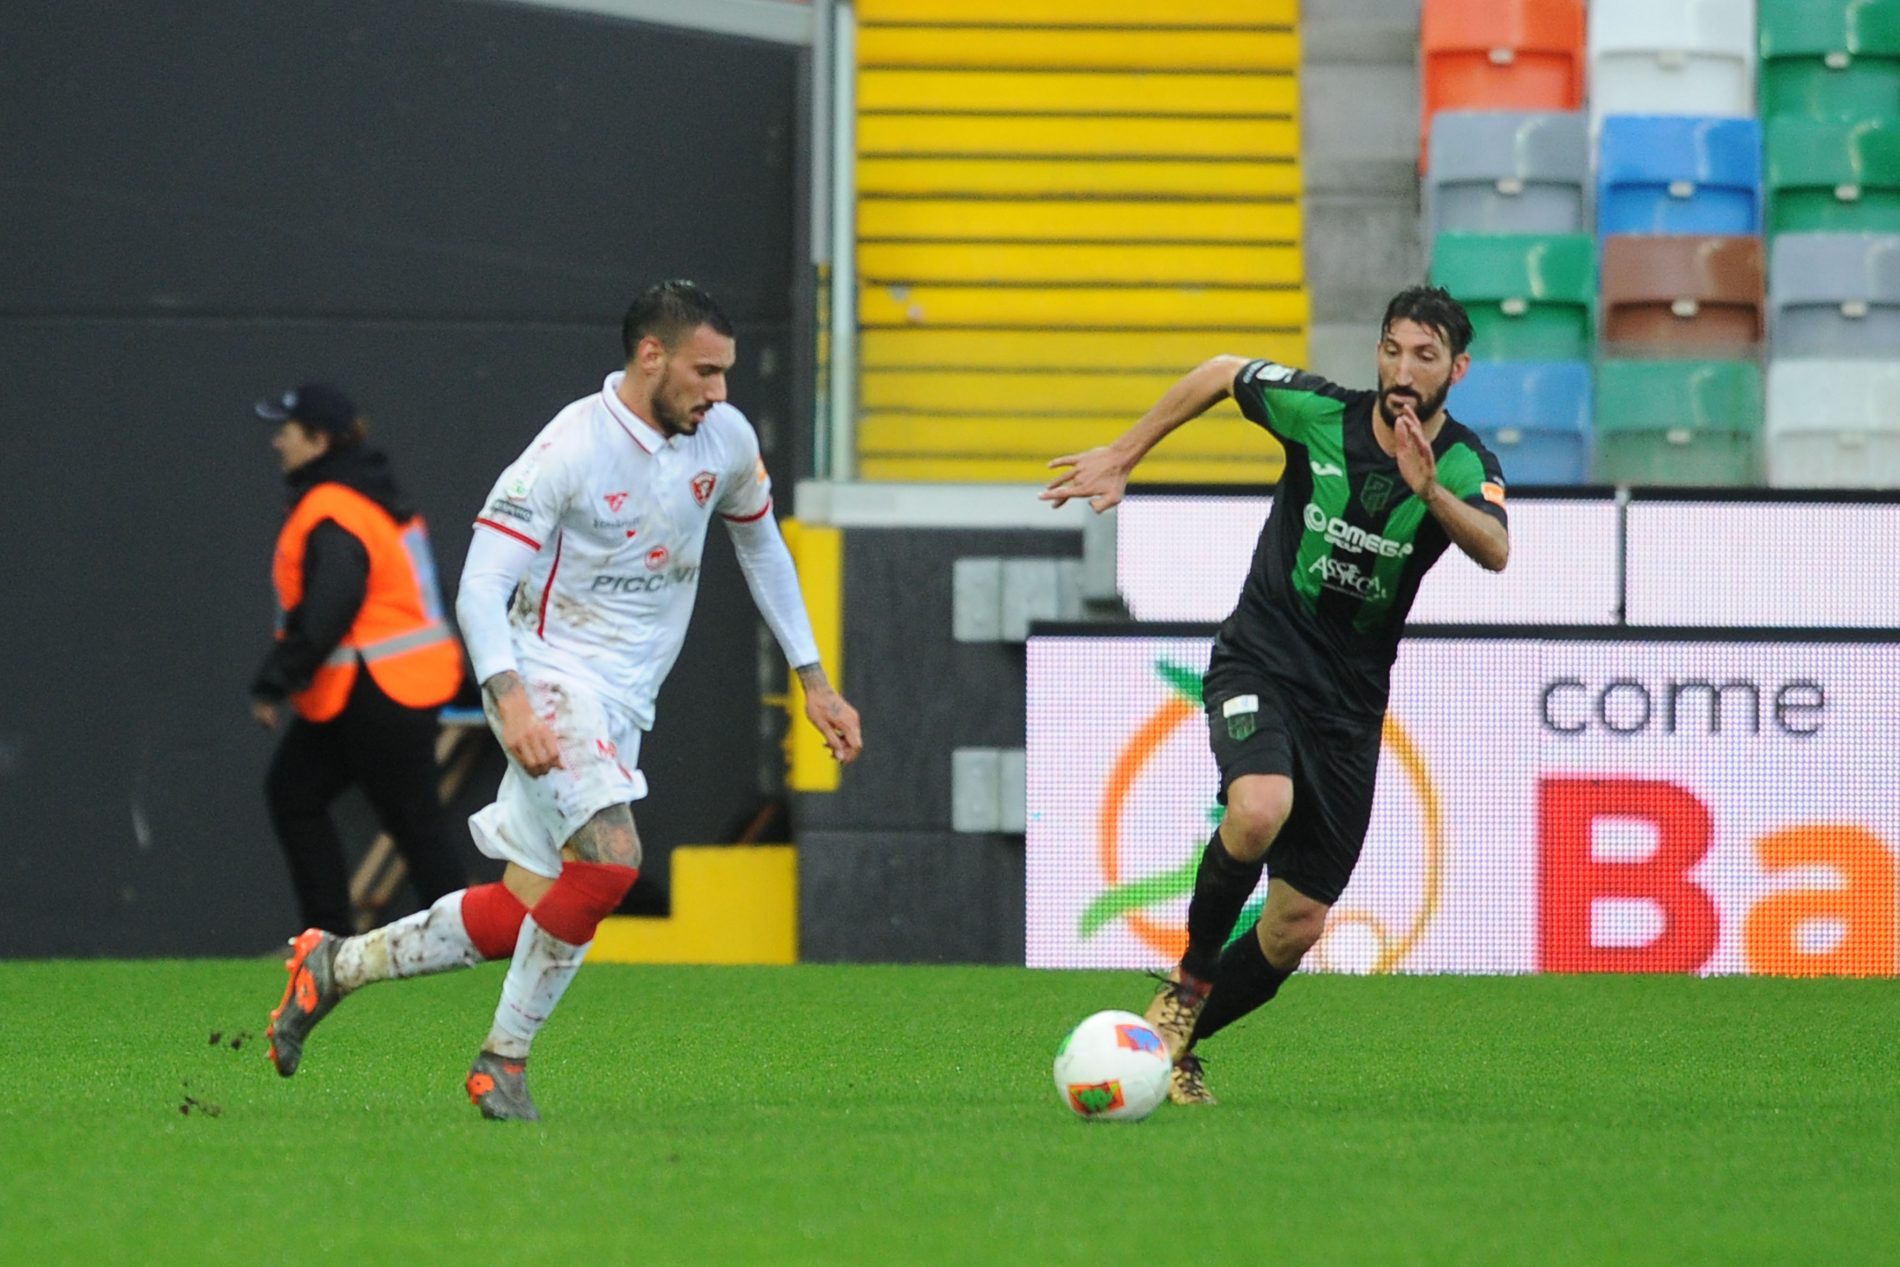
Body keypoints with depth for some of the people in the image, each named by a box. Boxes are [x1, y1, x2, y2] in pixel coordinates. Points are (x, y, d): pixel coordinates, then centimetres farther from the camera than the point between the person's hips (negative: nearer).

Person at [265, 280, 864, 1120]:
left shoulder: (726, 439, 3)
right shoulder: (571, 448, -17)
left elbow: (760, 545, 23)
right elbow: (481, 586, -18)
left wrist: (813, 681, 20)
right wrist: (510, 700, -33)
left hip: (623, 705, 7)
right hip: (549, 677, -7)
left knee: (521, 916, 5)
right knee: (610, 857, -29)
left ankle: (333, 965, 25)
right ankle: (505, 1058, -14)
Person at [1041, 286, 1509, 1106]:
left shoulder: (1465, 467, -9)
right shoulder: (1319, 414, -9)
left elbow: (1495, 552, -30)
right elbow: (1220, 374, 10)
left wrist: (1430, 490, -47)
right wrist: (1122, 457, 12)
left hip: (1350, 700, 2)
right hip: (1260, 661, -2)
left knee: (1297, 928, 2)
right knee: (1261, 809, -35)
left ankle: (1176, 1044, 25)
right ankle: (1188, 979, -11)